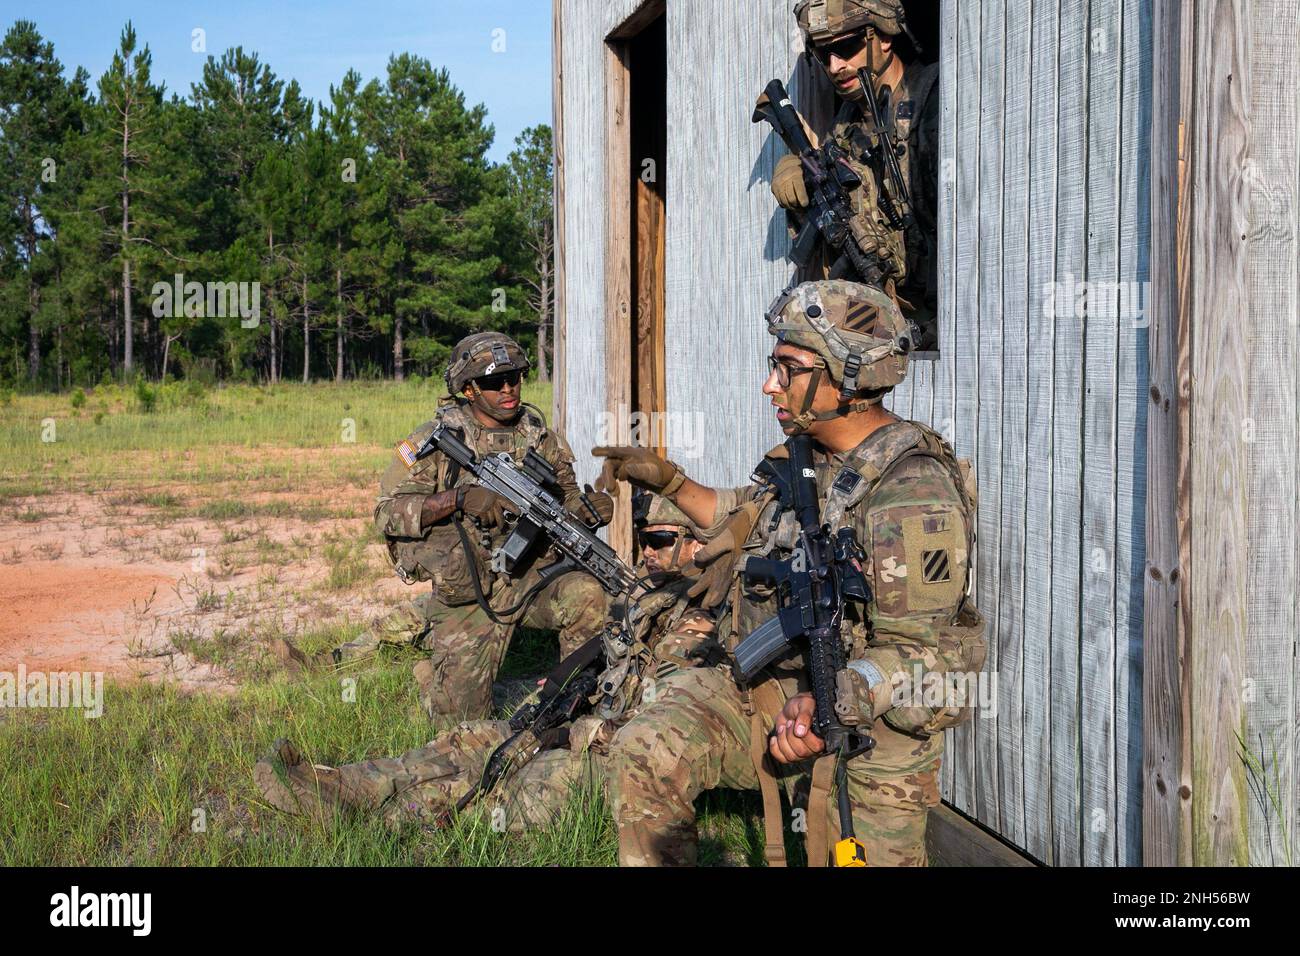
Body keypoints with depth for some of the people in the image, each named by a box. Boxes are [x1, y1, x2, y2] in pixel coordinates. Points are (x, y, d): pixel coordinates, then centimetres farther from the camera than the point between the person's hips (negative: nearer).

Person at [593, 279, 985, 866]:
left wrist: (831, 704, -39)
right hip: (763, 686, 7)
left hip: (868, 718, -7)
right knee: (643, 753, -13)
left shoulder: (913, 492, -21)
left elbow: (915, 651, -23)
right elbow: (751, 521, 27)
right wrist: (666, 481, 19)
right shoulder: (808, 455, 6)